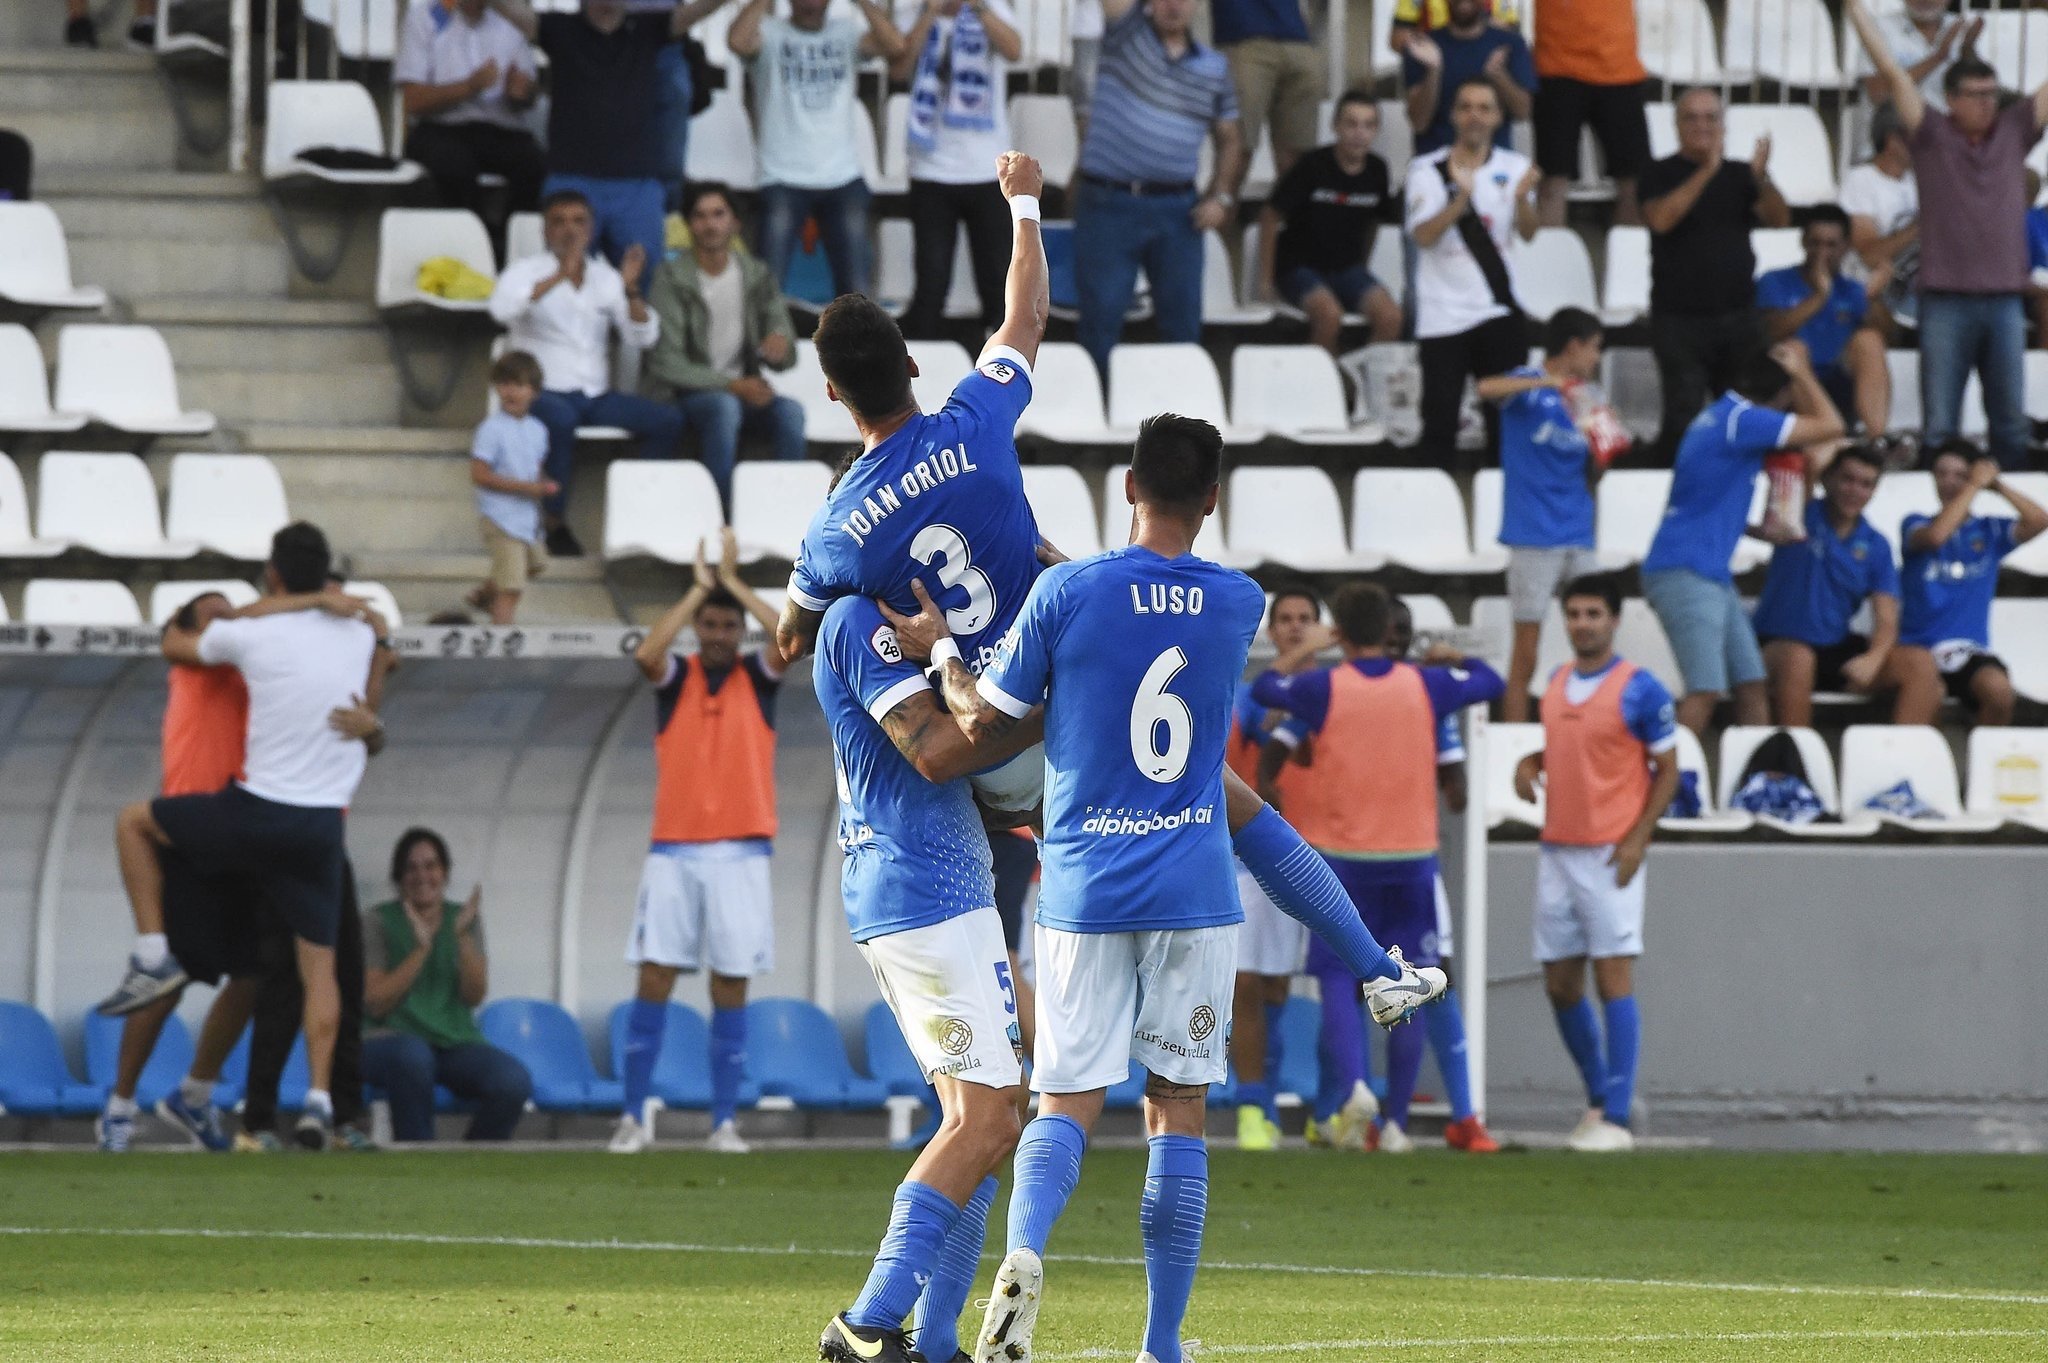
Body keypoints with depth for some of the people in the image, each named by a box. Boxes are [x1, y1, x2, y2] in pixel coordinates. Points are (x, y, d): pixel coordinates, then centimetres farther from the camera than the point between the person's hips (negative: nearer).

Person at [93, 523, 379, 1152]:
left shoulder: (250, 635, -7)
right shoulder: (357, 634, 5)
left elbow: (175, 647, 14)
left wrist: (176, 626, 35)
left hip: (256, 813, -3)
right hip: (323, 826, 3)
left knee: (134, 822, 20)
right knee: (318, 964, 9)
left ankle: (152, 958, 11)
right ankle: (320, 1096, -5)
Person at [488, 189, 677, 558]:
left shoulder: (605, 277, 12)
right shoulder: (527, 272, 1)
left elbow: (643, 337, 3)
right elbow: (501, 309, -22)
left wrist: (631, 290, -15)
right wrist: (559, 277, -29)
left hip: (596, 396, 5)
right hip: (543, 392, -5)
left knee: (667, 420, -17)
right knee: (560, 418, -39)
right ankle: (555, 523, -27)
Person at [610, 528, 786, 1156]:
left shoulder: (758, 677, 7)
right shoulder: (675, 676, 6)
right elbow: (646, 652, -16)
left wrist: (736, 583, -8)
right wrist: (700, 588, -11)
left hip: (741, 851, 0)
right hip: (674, 850, 0)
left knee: (730, 986, 0)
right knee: (653, 980, -4)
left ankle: (725, 1121, 4)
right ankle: (634, 1116, 0)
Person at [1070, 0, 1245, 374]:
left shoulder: (1214, 67, 9)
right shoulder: (1127, 32, 1)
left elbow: (1230, 139, 16)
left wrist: (1221, 196, 3)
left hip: (1177, 211, 3)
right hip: (1109, 204, -3)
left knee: (1183, 322, 5)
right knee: (1100, 319, 0)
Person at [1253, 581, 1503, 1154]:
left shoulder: (1322, 689, -8)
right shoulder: (1424, 686, -1)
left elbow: (1262, 690, 12)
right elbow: (1490, 682, 17)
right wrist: (1449, 659, 36)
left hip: (1342, 858, -2)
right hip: (1412, 855, 2)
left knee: (1338, 981, 2)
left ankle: (1350, 1085, -23)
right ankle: (1395, 1120, 6)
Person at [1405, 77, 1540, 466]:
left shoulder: (1513, 167, 6)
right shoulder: (1427, 170, 0)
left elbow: (1528, 231, -7)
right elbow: (1423, 235, -12)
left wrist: (1522, 198, -28)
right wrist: (1461, 197, -27)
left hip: (1500, 311, 2)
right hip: (1443, 314, -2)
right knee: (1440, 420, -3)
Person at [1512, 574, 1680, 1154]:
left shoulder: (1640, 689, -7)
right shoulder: (1558, 683, 12)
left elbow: (1667, 771, -5)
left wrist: (1638, 838, -15)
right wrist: (1531, 762, 4)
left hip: (1611, 854, -7)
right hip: (1557, 850, 7)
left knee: (1614, 980, -9)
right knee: (1560, 985, 8)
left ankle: (1616, 1119, -9)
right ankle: (1599, 1097, 24)